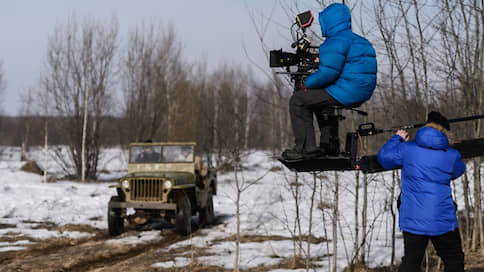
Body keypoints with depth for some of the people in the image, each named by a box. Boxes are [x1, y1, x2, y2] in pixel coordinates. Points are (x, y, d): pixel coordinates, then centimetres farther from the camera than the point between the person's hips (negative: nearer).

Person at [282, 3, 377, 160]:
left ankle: (305, 148, -2)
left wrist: (308, 83, -6)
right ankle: (330, 144, 33)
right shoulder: (360, 41, 18)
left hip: (346, 92, -10)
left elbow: (328, 72, -23)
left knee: (298, 100, -1)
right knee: (319, 99, 34)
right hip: (363, 93, 10)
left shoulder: (336, 41, -14)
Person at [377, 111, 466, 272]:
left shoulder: (407, 149, -5)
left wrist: (397, 139, 25)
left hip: (412, 220, 1)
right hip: (442, 221, -1)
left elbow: (384, 157, 10)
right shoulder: (451, 156, -6)